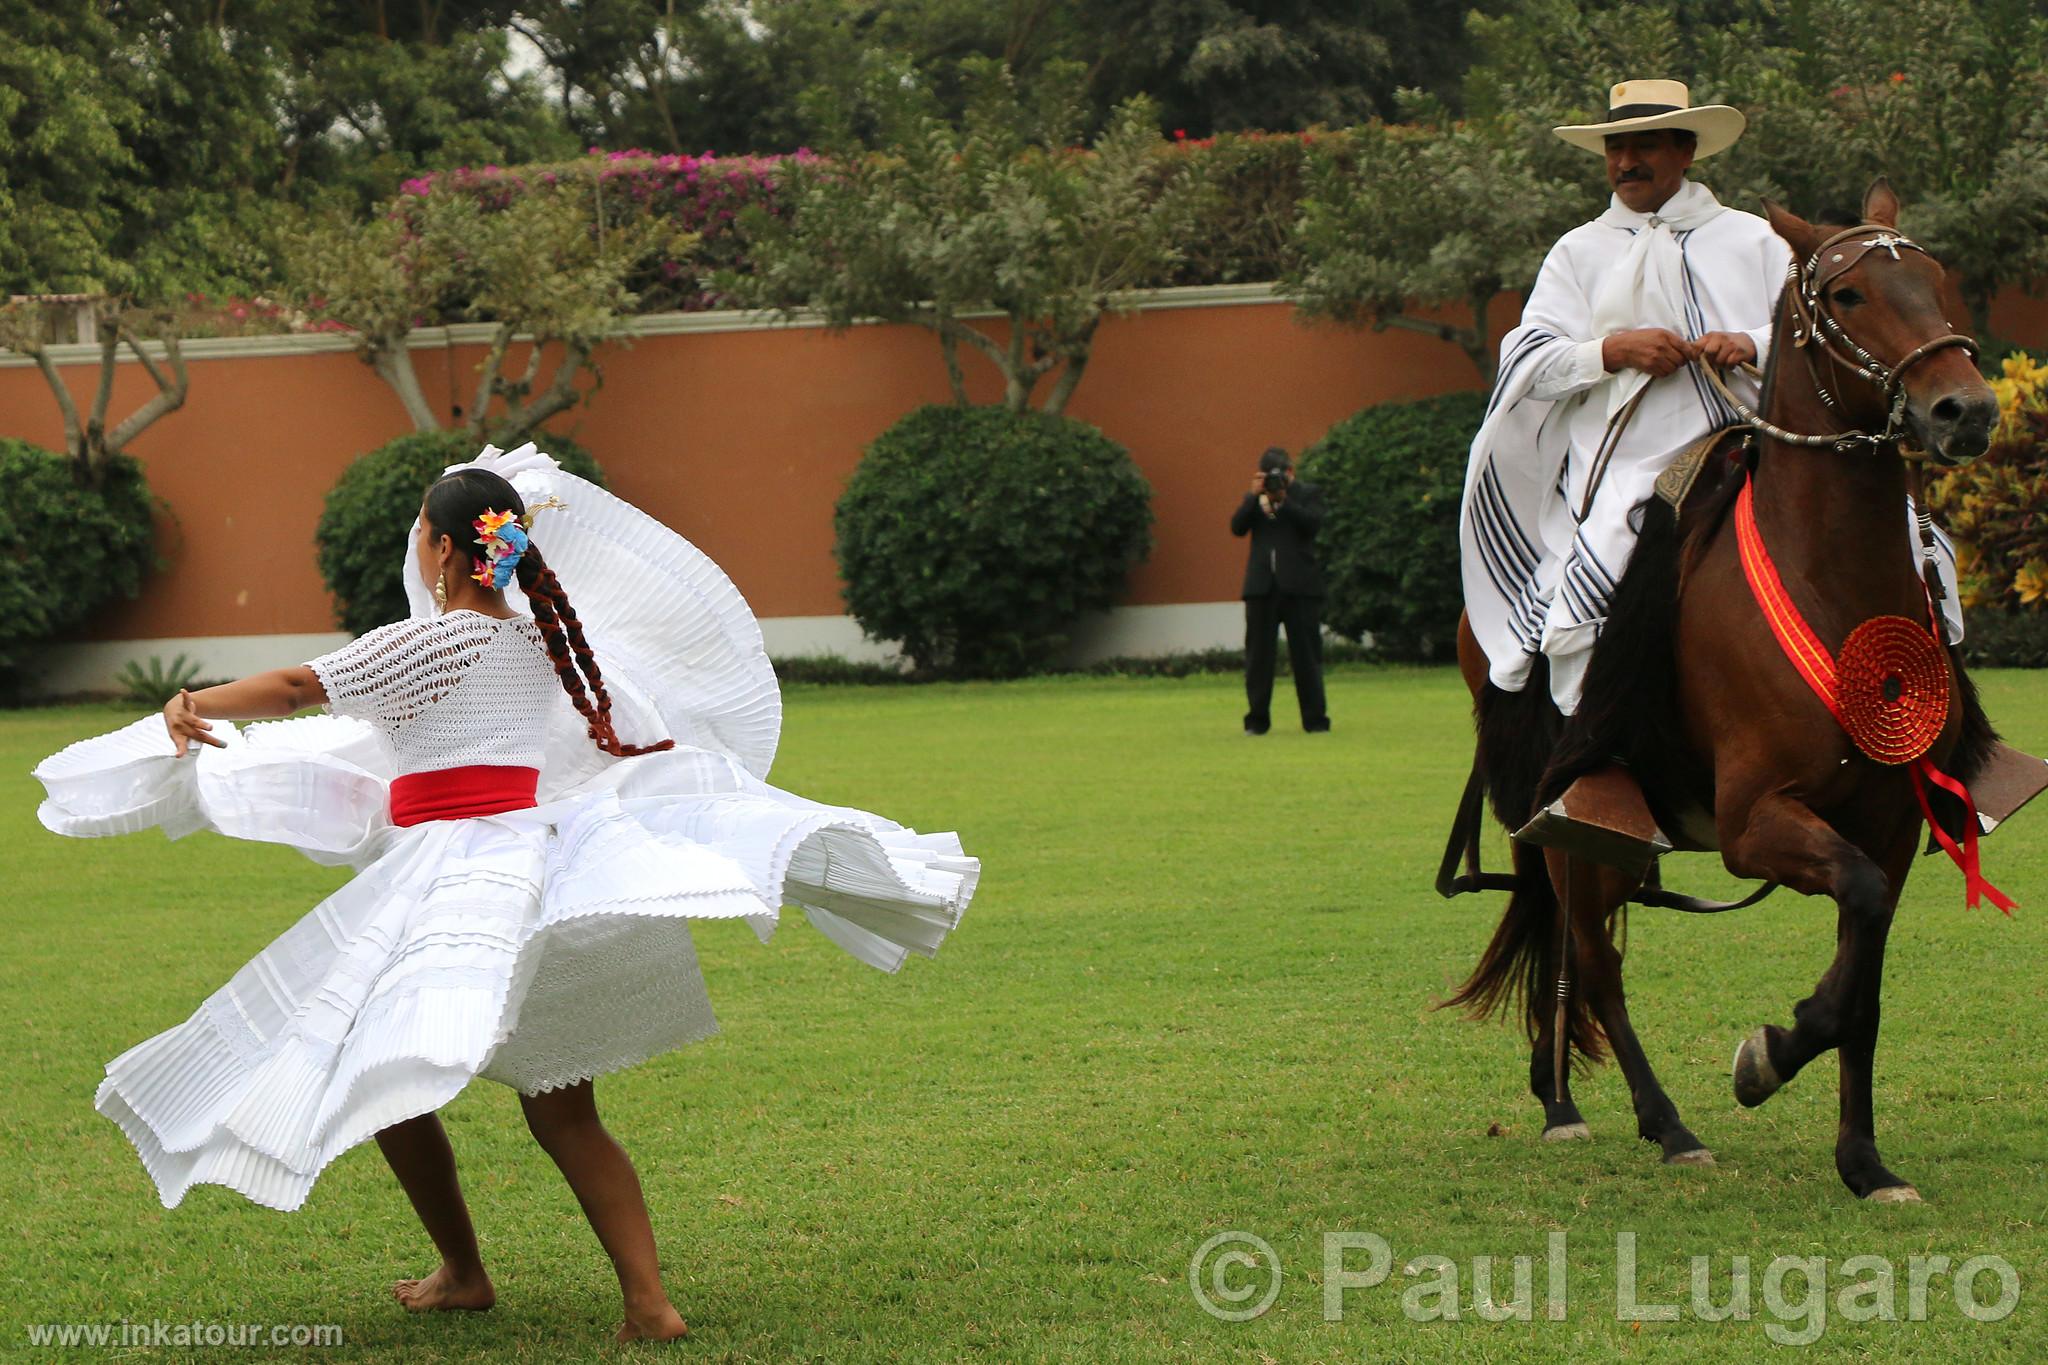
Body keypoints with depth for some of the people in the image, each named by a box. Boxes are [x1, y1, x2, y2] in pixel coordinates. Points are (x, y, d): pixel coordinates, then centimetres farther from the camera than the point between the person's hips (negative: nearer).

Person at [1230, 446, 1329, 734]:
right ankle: (1257, 719, 7)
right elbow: (1237, 527, -1)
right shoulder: (1252, 499, 15)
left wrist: (1283, 501, -16)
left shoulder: (1307, 494, 8)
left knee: (1306, 652, -1)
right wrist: (1254, 496, -11)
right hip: (1262, 586, 2)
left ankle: (1315, 718, 2)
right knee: (1258, 653, 2)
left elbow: (1313, 524, -10)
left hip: (1299, 584, -2)